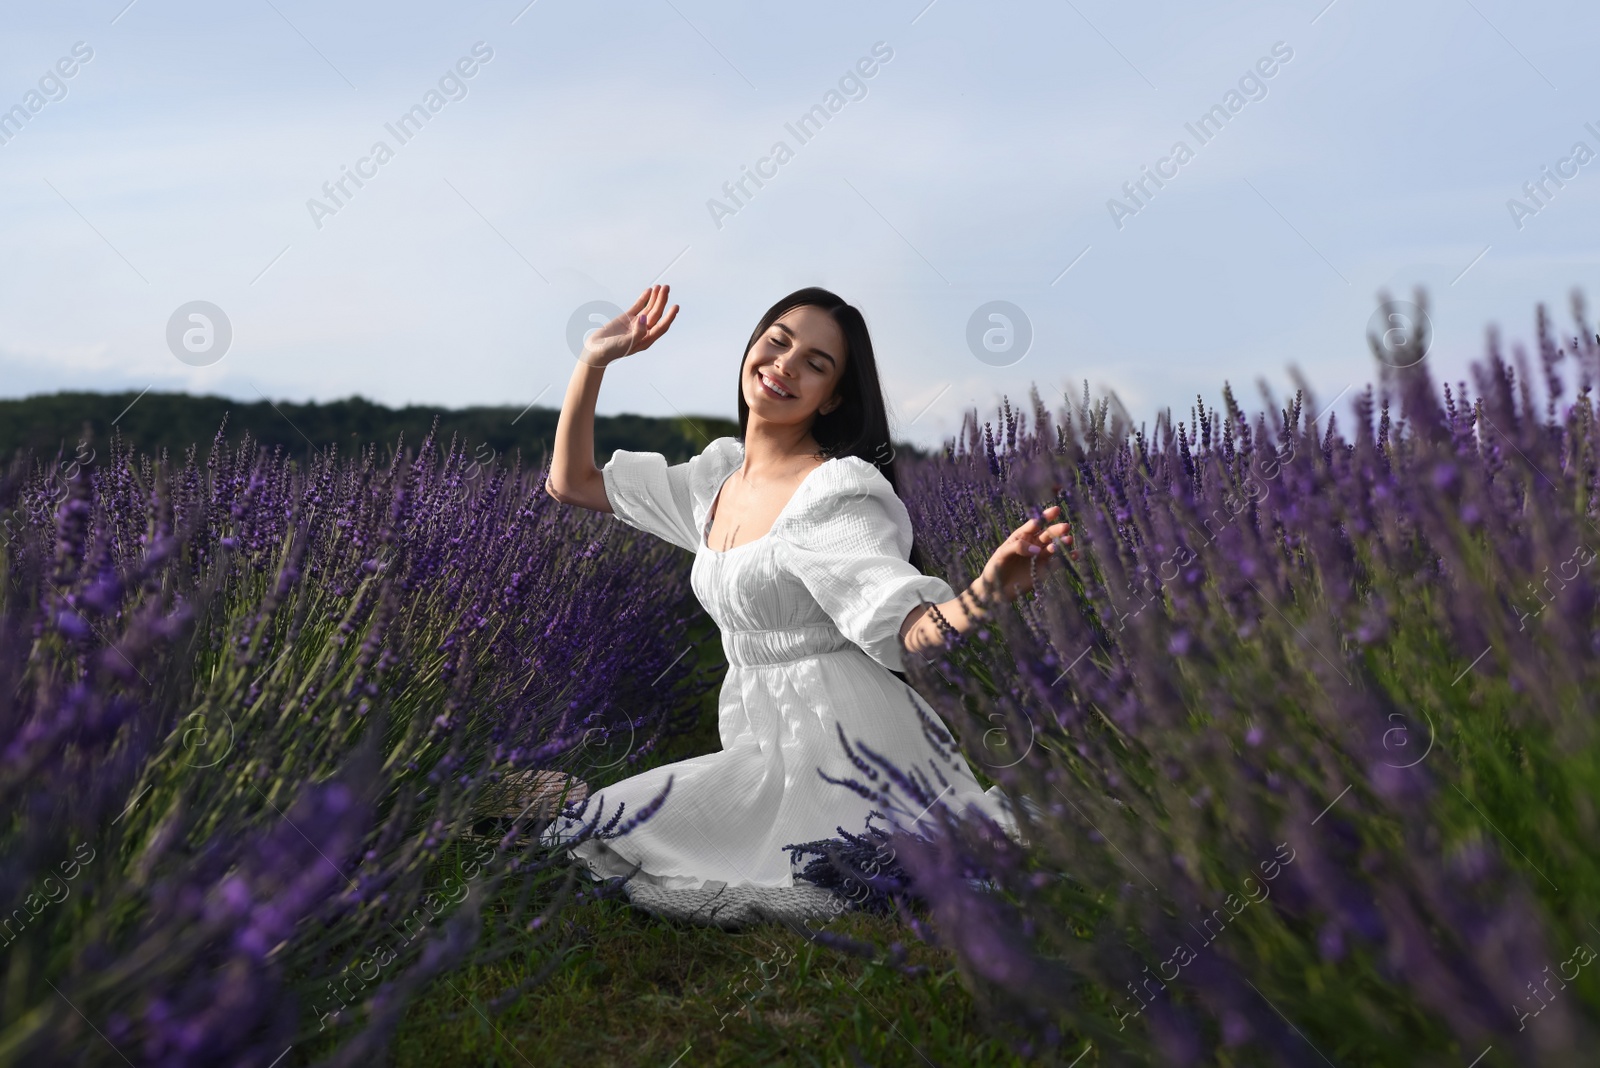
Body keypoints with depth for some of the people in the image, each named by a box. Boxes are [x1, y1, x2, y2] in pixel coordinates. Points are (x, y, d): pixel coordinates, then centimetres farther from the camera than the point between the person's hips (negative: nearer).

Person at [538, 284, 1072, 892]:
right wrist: (594, 360, 9)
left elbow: (911, 629, -23)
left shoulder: (837, 492, -13)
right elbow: (571, 483, 17)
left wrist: (982, 594, -44)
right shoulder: (717, 476, 9)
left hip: (841, 742, -7)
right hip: (766, 744, 7)